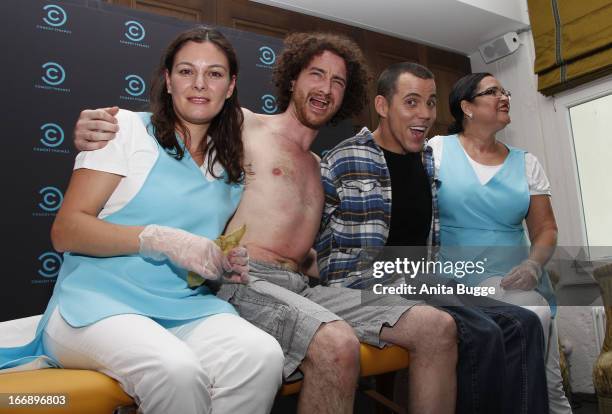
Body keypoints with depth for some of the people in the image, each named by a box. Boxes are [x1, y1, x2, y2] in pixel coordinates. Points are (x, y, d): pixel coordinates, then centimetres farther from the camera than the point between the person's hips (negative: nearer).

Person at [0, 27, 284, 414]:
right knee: (176, 370, -35)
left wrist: (230, 264, 2)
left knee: (264, 356, -27)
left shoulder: (232, 168, 16)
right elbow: (65, 231, -5)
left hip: (187, 308, 4)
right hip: (99, 299, -3)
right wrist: (161, 239, -17)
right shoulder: (128, 128, 1)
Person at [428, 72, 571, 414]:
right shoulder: (437, 149, 2)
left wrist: (533, 265, -10)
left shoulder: (526, 163, 13)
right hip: (456, 282, -4)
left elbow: (546, 228, 12)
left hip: (515, 280, 4)